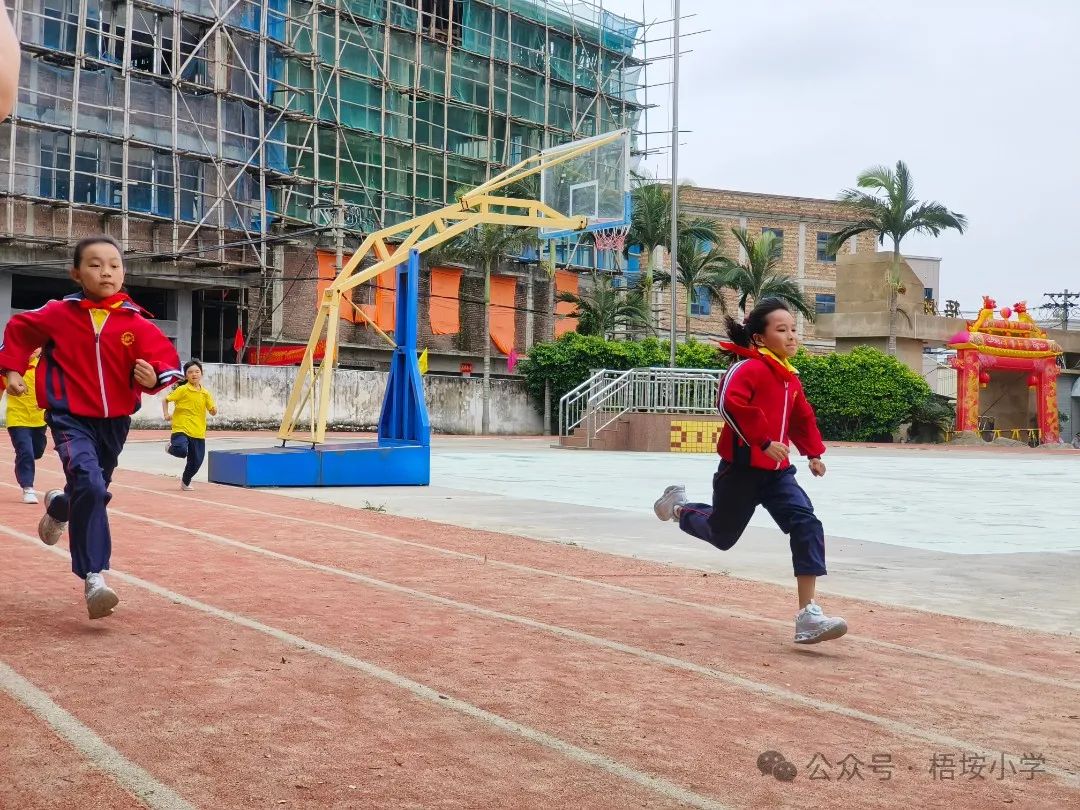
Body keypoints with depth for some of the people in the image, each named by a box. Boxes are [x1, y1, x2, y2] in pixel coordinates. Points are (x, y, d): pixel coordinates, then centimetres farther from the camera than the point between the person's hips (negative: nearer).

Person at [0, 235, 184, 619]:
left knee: (95, 492, 19)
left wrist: (155, 376, -31)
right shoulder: (59, 314, -5)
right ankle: (94, 578, -22)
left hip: (114, 420, 3)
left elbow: (168, 359, -10)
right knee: (90, 486, -25)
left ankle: (58, 506, 57)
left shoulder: (136, 323, -8)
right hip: (71, 418, -3)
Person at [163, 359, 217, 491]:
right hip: (181, 428, -4)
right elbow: (165, 400, 4)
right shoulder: (182, 390, -4)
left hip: (198, 432, 4)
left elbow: (213, 412, 12)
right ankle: (171, 447, 8)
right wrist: (166, 414, -9)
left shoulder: (205, 393, 7)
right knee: (181, 451, -30)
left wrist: (214, 408, -10)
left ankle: (185, 482, 35)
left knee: (196, 462, 7)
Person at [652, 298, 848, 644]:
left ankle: (808, 617, -15)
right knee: (722, 535, 12)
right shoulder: (750, 367, -15)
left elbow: (802, 418, 27)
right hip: (742, 470, -6)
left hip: (776, 472, 6)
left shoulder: (790, 378, 11)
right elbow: (730, 402, -32)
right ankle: (679, 507, 46)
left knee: (807, 526, -14)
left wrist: (813, 452, 17)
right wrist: (763, 440, -33)